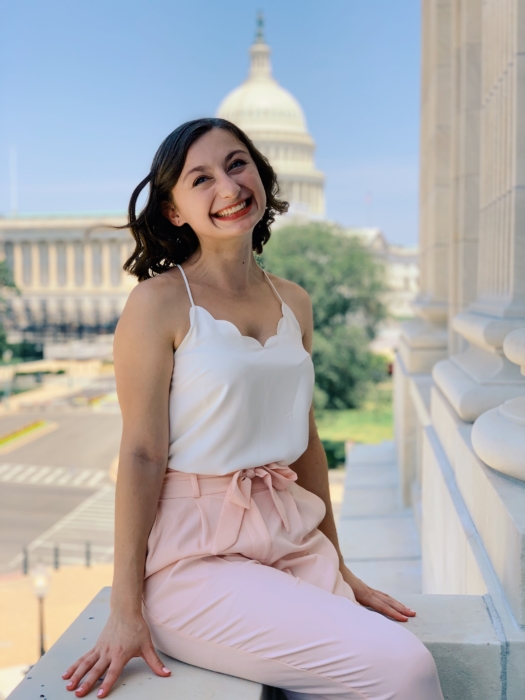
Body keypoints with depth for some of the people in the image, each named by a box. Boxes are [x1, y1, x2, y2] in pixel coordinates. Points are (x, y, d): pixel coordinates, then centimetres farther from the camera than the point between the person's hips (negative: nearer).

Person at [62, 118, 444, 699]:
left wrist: (338, 569, 19)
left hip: (293, 541, 6)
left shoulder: (294, 303, 10)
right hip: (195, 556, -6)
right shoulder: (160, 302, -8)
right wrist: (125, 612, -12)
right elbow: (142, 454, -11)